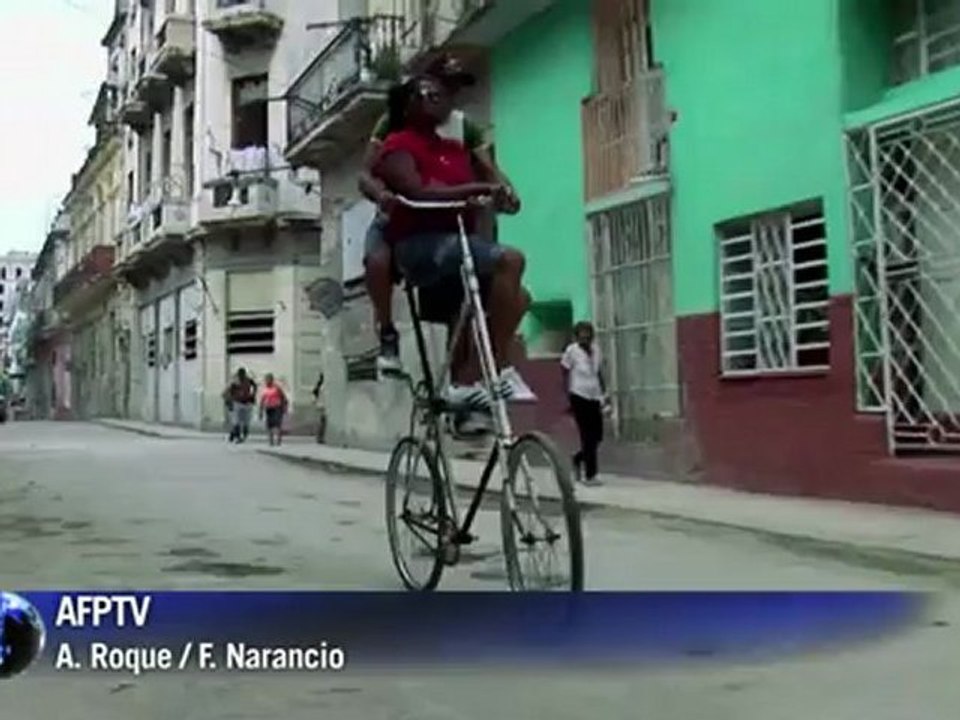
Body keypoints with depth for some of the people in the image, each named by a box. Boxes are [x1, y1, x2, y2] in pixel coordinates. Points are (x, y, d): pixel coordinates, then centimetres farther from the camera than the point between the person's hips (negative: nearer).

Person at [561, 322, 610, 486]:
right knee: (588, 436, -6)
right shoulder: (571, 351, -8)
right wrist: (568, 398, -10)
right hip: (579, 397, -6)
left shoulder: (595, 350, 8)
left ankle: (579, 459, 31)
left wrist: (604, 393, 13)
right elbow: (565, 375, -5)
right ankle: (589, 475, 2)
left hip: (594, 397, 6)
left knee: (598, 436, 5)